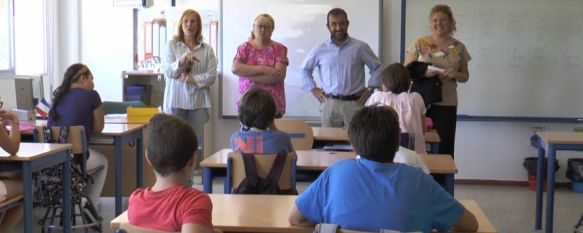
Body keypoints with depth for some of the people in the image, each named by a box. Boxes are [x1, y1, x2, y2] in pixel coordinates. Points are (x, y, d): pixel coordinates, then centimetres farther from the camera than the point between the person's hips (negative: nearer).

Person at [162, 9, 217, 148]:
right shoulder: (172, 45, 7)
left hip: (198, 102, 1)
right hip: (176, 101, 0)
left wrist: (186, 78, -8)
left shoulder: (207, 49, 6)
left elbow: (211, 77, -2)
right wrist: (183, 59, -19)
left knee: (196, 142, 0)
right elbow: (168, 72, -3)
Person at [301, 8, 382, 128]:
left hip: (354, 104, -1)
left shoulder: (360, 47, 0)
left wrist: (370, 89, 5)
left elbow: (377, 67, 10)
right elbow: (305, 69, 19)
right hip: (329, 104, 1)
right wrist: (313, 89, 11)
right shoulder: (320, 49, 5)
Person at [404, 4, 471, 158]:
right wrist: (423, 73, -18)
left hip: (447, 104, 1)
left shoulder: (459, 47, 6)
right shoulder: (419, 44, 1)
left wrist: (455, 74, -10)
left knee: (444, 148, 0)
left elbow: (465, 76, 13)